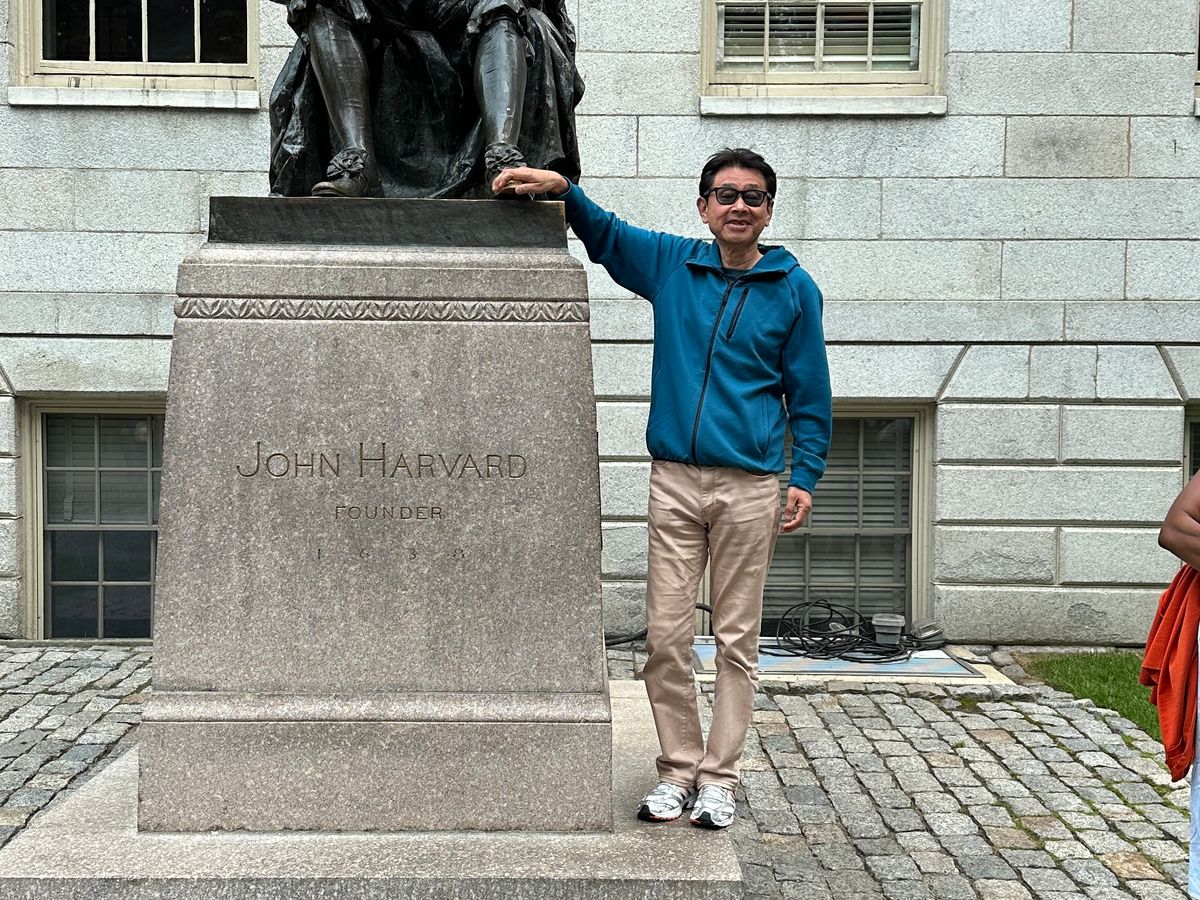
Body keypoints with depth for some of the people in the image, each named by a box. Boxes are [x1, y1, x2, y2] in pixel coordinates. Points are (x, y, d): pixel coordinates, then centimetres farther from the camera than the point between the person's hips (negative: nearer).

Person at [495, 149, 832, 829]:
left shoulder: (794, 288, 4)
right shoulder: (671, 263, 8)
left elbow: (809, 392, 7)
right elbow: (604, 233, 16)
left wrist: (805, 476, 0)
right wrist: (562, 189, -3)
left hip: (750, 485, -1)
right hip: (674, 478, 2)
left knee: (737, 640, 5)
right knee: (666, 638, 2)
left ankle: (720, 777, 17)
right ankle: (679, 768, 17)